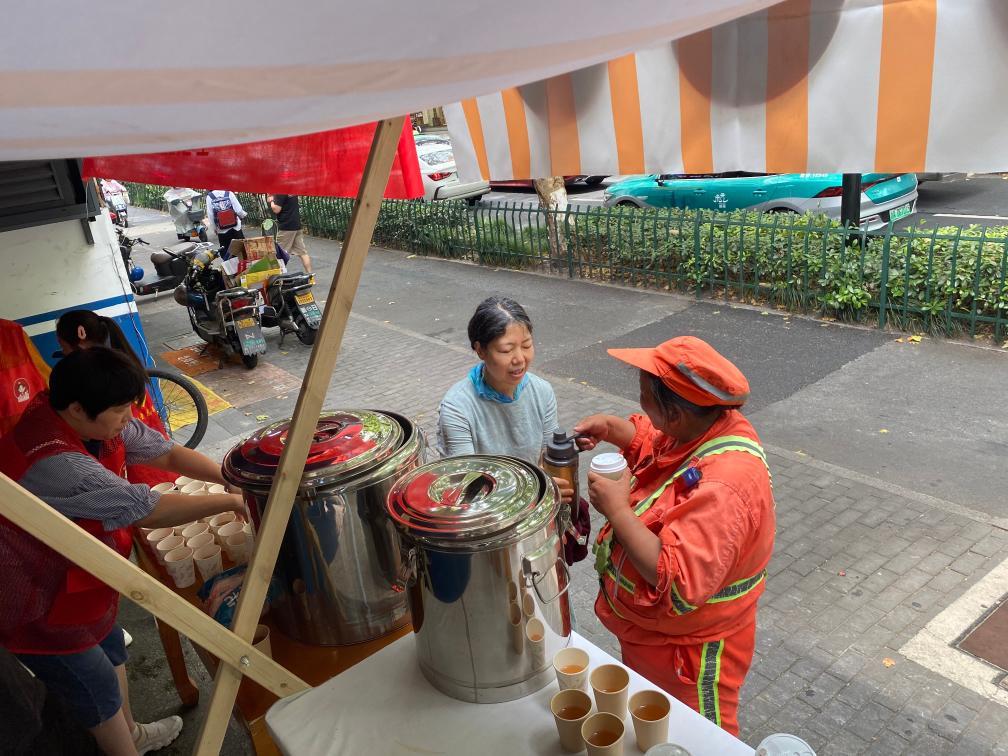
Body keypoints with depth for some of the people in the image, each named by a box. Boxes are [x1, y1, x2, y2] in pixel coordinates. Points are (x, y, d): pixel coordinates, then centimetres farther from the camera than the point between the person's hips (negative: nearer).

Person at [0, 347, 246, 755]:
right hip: (40, 607, -9)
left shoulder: (96, 420, -14)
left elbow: (166, 453, -6)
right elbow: (149, 511, -35)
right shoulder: (54, 463, -40)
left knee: (112, 652, 27)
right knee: (100, 690, 11)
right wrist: (231, 502, -25)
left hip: (75, 577, 9)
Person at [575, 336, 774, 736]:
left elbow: (676, 585, -39)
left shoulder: (722, 486, -39)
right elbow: (651, 440, 11)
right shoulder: (699, 427, -11)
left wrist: (617, 510, -33)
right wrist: (610, 427, -8)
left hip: (688, 649, -8)